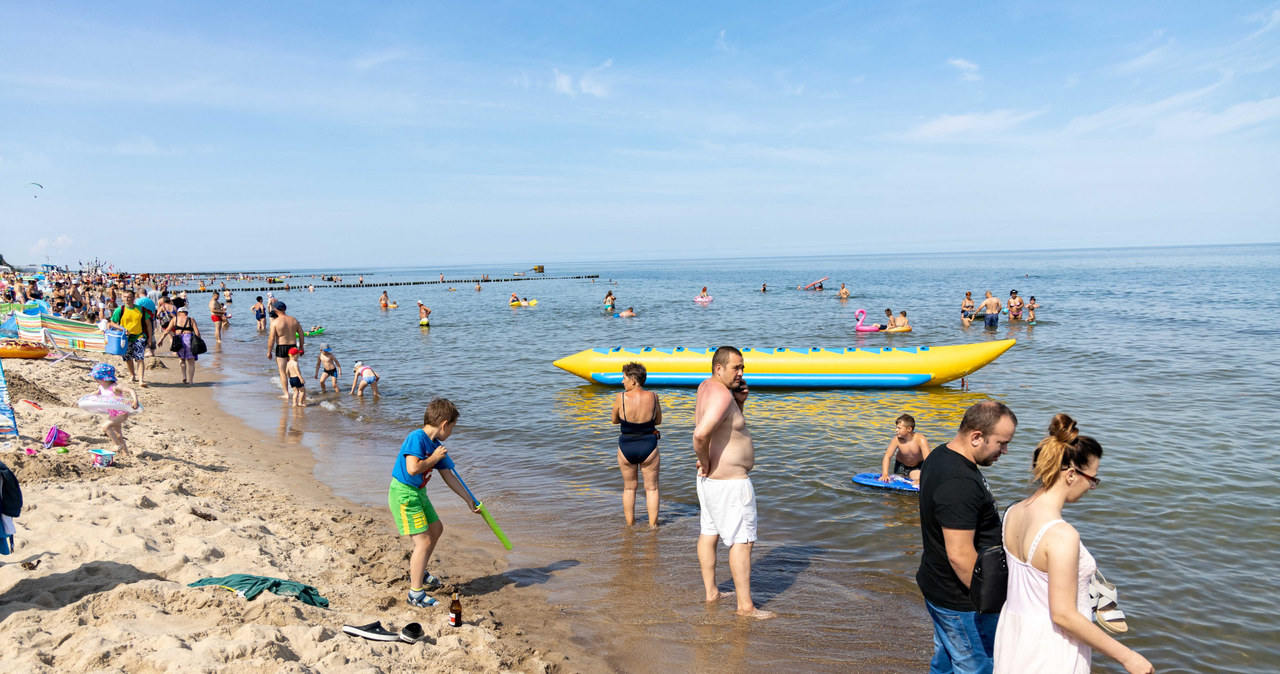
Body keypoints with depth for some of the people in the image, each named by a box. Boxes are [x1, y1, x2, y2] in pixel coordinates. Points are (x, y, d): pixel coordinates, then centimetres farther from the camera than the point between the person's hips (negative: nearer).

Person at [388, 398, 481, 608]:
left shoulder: (437, 445, 6)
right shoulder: (416, 438, -21)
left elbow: (448, 476, 14)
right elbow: (413, 468, -34)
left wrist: (469, 500, 19)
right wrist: (434, 458, -18)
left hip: (418, 493, 10)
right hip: (403, 495, -10)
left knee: (436, 529, 24)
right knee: (423, 542, -10)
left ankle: (417, 572, 40)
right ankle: (416, 593, -1)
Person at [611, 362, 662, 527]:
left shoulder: (621, 398, -14)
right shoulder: (653, 397, -10)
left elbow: (615, 420, 2)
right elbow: (658, 421, 5)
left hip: (626, 447, 0)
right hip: (648, 446, 0)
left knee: (629, 487, 17)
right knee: (651, 487, 14)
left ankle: (630, 524, 25)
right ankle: (653, 524, 18)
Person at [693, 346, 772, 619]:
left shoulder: (707, 386, 7)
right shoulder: (721, 394, -23)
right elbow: (701, 434, -37)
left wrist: (740, 401, 1)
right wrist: (705, 462, -20)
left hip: (711, 480, 10)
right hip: (730, 482, -10)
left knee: (709, 532, 16)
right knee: (742, 540, -3)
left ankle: (711, 591, 28)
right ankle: (745, 605, 1)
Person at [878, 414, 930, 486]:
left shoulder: (920, 440, -31)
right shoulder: (897, 439, -26)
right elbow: (887, 456, -26)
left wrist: (921, 479, -44)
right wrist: (885, 474, -39)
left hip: (917, 466, -2)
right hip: (901, 465, 2)